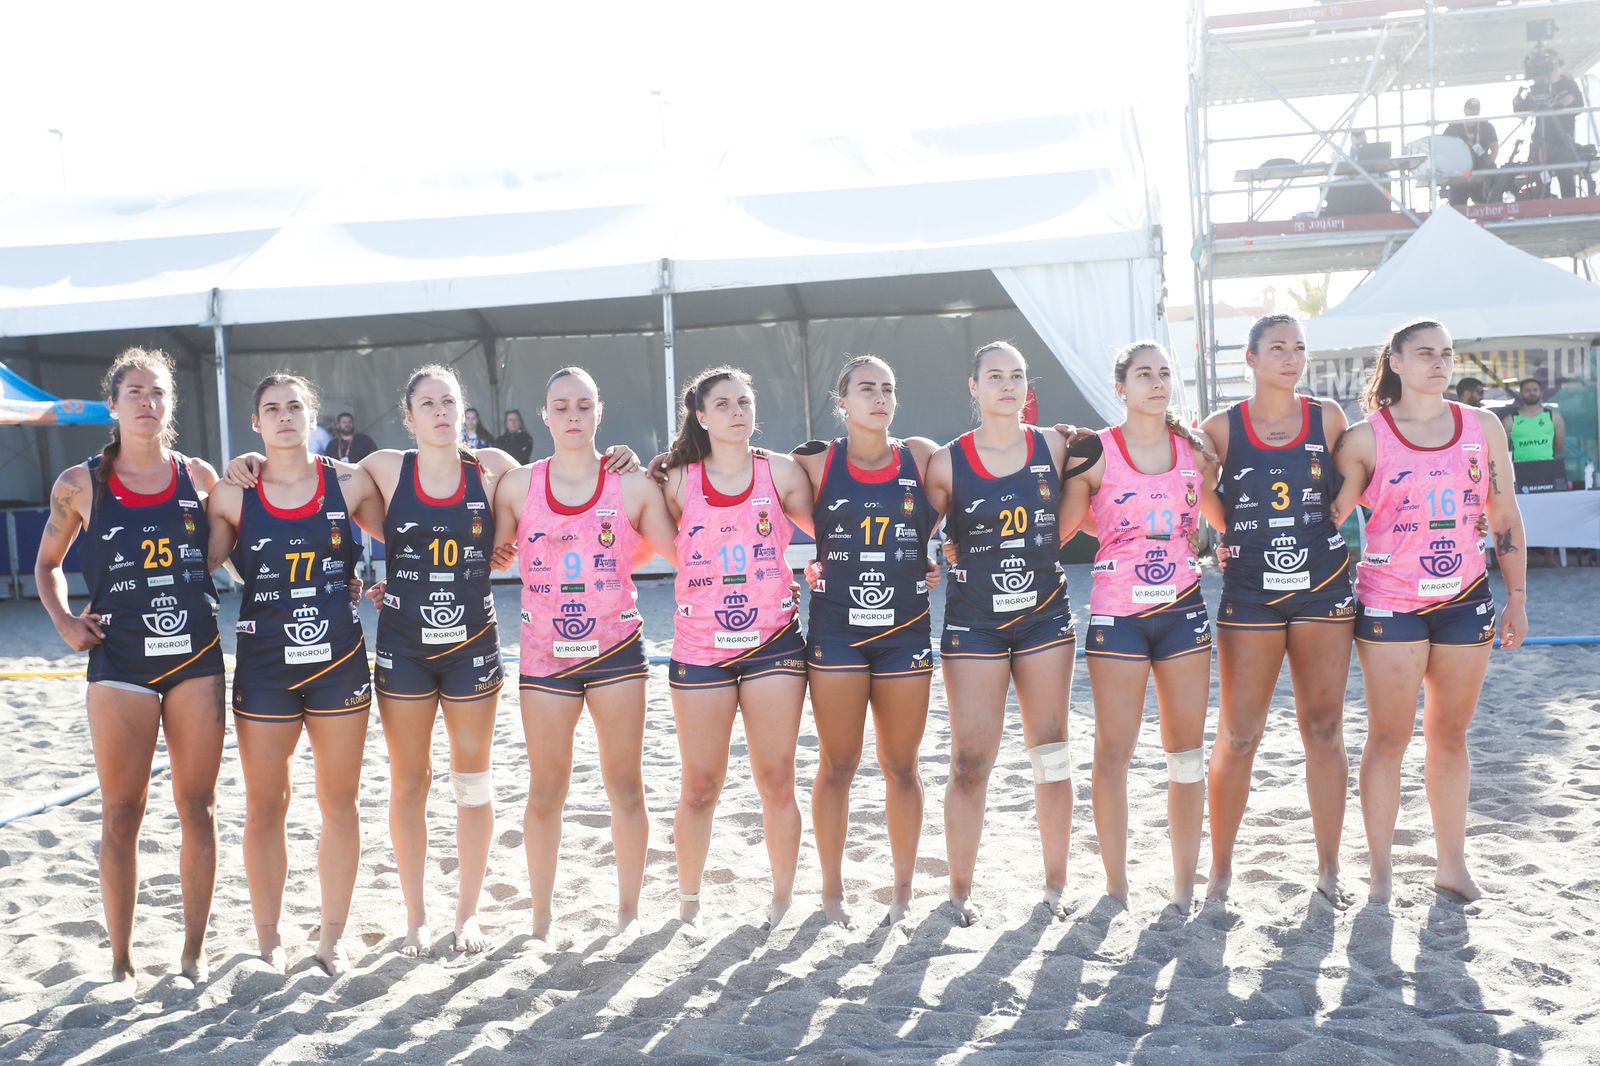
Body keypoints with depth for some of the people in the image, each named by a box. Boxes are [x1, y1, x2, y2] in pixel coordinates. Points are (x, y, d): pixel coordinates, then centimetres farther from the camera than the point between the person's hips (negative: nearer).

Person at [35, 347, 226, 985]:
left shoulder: (199, 477, 4)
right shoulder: (80, 485, 1)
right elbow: (47, 565, 13)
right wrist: (64, 622, -1)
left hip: (197, 657, 2)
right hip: (120, 662, -1)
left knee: (197, 807, 5)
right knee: (121, 814, 3)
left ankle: (194, 951, 17)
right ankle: (121, 960, 15)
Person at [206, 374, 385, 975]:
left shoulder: (349, 483, 0)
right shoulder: (234, 495, -1)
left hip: (340, 663, 1)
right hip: (264, 668, 0)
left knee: (339, 804, 8)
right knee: (265, 807, 7)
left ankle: (332, 936, 22)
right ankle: (269, 939, 22)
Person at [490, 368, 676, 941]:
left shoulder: (632, 486, -2)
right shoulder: (518, 485, 1)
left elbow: (681, 554, 3)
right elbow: (492, 559, 7)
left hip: (617, 647, 0)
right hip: (546, 653, 1)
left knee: (626, 786, 6)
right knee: (546, 792, 5)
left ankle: (629, 911, 21)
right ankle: (541, 920, 20)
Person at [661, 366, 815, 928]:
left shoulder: (781, 471, 2)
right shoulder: (678, 481, 1)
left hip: (773, 642, 0)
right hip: (699, 646, 0)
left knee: (777, 780, 3)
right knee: (699, 785, 4)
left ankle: (783, 900, 17)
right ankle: (687, 904, 20)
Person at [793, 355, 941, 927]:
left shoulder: (921, 457, 2)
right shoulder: (816, 465, -1)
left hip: (906, 631, 1)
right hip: (836, 631, -1)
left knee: (901, 766, 9)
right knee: (837, 767, 5)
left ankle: (904, 888, 21)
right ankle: (832, 890, 18)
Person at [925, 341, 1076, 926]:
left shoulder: (1053, 447, 1)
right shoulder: (947, 462, -5)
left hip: (1045, 617, 3)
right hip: (974, 624, -2)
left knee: (1052, 754, 8)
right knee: (970, 763, -2)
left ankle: (1055, 885, 20)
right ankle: (960, 892, 11)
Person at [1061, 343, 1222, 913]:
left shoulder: (1196, 447, 6)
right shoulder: (1098, 452, -4)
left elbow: (1221, 516, 19)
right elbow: (1061, 527, -2)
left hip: (1183, 610, 3)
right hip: (1117, 614, -3)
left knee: (1187, 750, 6)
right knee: (1114, 752, -1)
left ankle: (1185, 888, 15)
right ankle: (1116, 890, 10)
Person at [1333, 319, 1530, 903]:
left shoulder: (1483, 427, 5)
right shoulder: (1365, 438, -5)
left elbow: (1505, 518, 9)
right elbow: (1329, 515, -3)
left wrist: (1517, 598, 7)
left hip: (1465, 601, 3)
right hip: (1390, 603, -3)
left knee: (1450, 734, 12)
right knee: (1388, 737, 1)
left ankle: (1452, 864, 23)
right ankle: (1381, 871, 12)